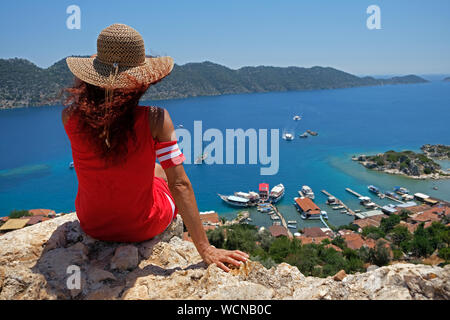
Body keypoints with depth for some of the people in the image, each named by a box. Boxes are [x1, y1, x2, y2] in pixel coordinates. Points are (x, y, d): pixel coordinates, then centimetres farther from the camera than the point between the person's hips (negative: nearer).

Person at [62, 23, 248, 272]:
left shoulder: (71, 115, -20)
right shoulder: (155, 119, -28)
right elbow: (180, 184, -27)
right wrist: (205, 249, -21)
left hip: (91, 225, 3)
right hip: (144, 228, -2)